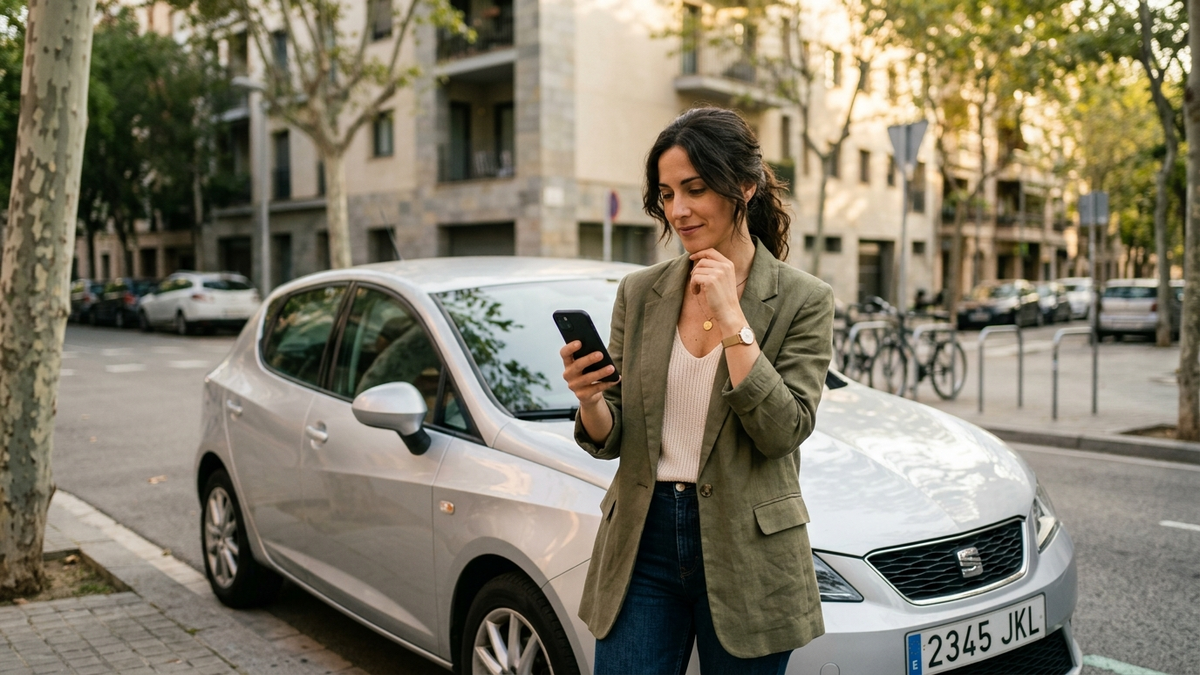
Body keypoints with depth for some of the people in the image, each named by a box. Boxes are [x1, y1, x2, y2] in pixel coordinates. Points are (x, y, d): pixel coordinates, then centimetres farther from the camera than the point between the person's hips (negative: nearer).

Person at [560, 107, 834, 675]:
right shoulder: (639, 292, 4)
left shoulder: (802, 299, -4)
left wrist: (731, 318, -18)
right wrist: (589, 399, -17)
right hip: (643, 543, 2)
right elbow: (612, 440, 6)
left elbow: (785, 431, -13)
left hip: (745, 551, -2)